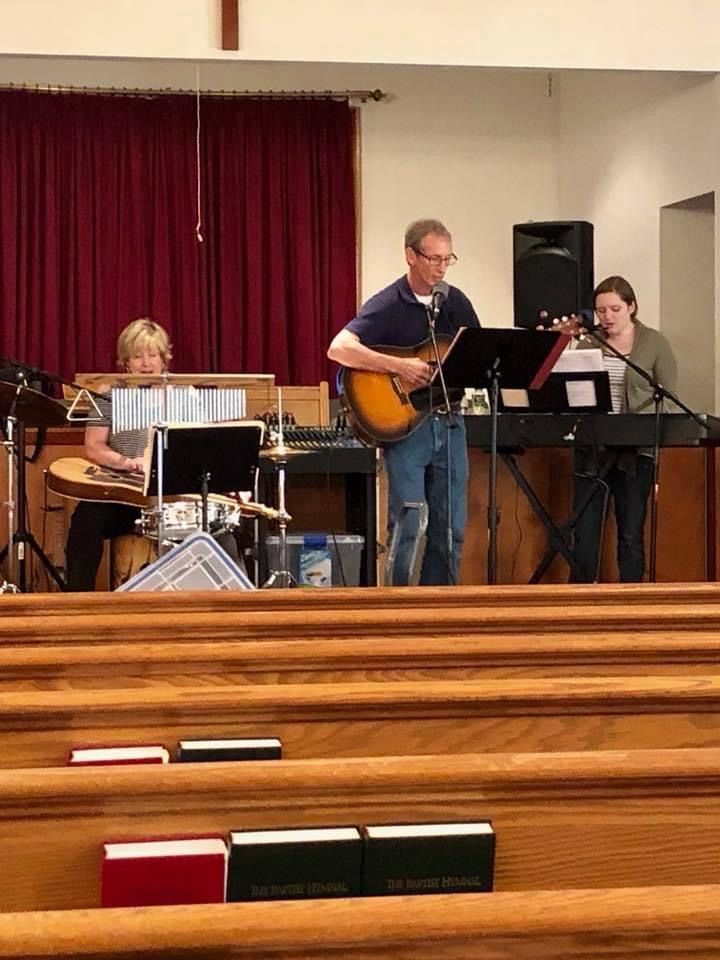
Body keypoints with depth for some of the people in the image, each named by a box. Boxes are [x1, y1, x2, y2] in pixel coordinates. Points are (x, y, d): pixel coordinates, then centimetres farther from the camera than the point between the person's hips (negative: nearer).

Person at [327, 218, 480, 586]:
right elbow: (339, 349, -21)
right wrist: (400, 366, -26)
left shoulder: (455, 301, 10)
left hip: (448, 421, 6)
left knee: (450, 528, 7)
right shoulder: (387, 306, -8)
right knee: (407, 525, -7)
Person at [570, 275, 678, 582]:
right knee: (584, 532, 1)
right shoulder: (588, 345, 9)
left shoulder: (654, 343, 1)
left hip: (635, 451, -2)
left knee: (631, 534, 3)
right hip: (591, 450, 2)